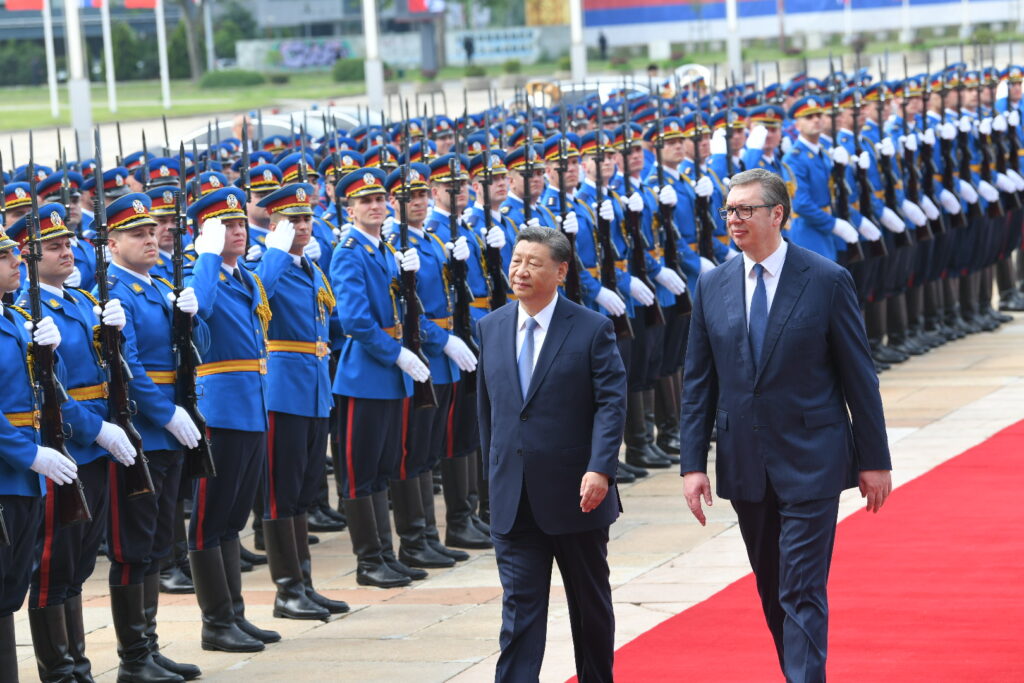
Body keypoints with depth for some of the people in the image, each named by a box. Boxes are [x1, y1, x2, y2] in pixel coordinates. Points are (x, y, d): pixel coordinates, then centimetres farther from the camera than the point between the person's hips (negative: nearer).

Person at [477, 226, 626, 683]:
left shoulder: (592, 329, -6)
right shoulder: (492, 328, 7)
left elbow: (611, 402, -12)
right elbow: (487, 407, 14)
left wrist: (599, 469, -23)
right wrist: (493, 472, 13)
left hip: (576, 494, -2)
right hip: (513, 500, 2)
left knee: (591, 603, 13)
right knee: (520, 606, -4)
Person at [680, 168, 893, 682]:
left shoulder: (827, 281, -6)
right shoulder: (712, 286, 5)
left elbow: (859, 377, -3)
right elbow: (697, 383, 7)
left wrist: (874, 460, -3)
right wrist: (693, 463, 0)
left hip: (810, 463, -4)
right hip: (745, 466, 4)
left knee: (802, 592, -9)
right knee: (772, 592, 14)